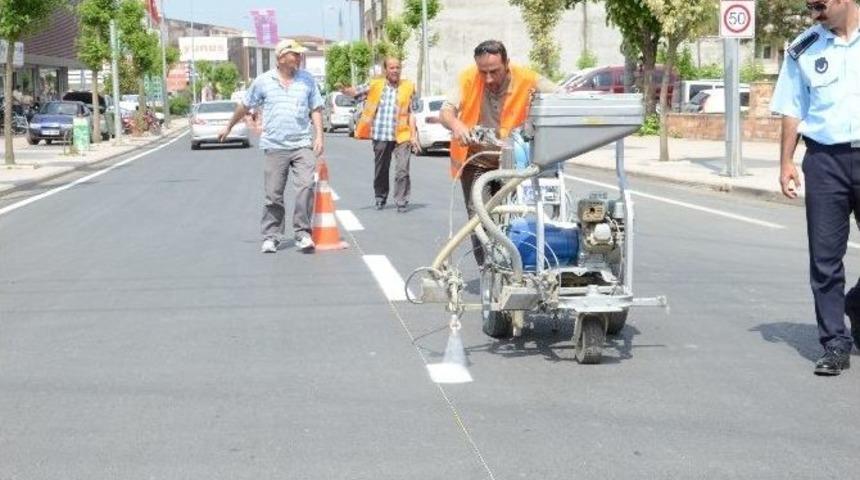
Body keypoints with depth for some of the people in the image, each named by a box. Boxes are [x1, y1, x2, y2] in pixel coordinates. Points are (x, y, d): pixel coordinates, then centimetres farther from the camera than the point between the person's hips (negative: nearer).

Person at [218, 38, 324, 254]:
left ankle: (303, 233, -8)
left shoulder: (307, 80, 7)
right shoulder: (263, 81, 3)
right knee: (273, 195, 1)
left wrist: (319, 136, -1)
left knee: (306, 186, -15)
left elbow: (316, 110, 10)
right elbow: (244, 106, 16)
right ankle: (270, 237, 11)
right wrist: (229, 127, 24)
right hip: (275, 147, -1)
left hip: (302, 145, 1)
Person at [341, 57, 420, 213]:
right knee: (381, 170, 12)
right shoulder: (375, 85, 5)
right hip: (381, 136, 1)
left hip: (402, 136, -1)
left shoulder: (408, 87, 6)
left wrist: (413, 135, 1)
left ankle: (401, 201, -5)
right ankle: (380, 199, 29)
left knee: (402, 170, -11)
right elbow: (355, 92, 0)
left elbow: (411, 113, 6)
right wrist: (344, 89, -23)